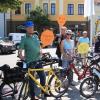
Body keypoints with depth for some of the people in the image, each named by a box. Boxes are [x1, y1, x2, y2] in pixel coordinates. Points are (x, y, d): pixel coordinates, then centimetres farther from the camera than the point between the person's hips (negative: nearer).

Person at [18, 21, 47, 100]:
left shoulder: (36, 36, 7)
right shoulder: (24, 39, -10)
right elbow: (20, 51, -16)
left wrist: (40, 52, 2)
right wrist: (21, 56, -34)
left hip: (38, 61, 5)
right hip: (30, 62, -5)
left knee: (43, 76, 9)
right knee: (32, 80, 4)